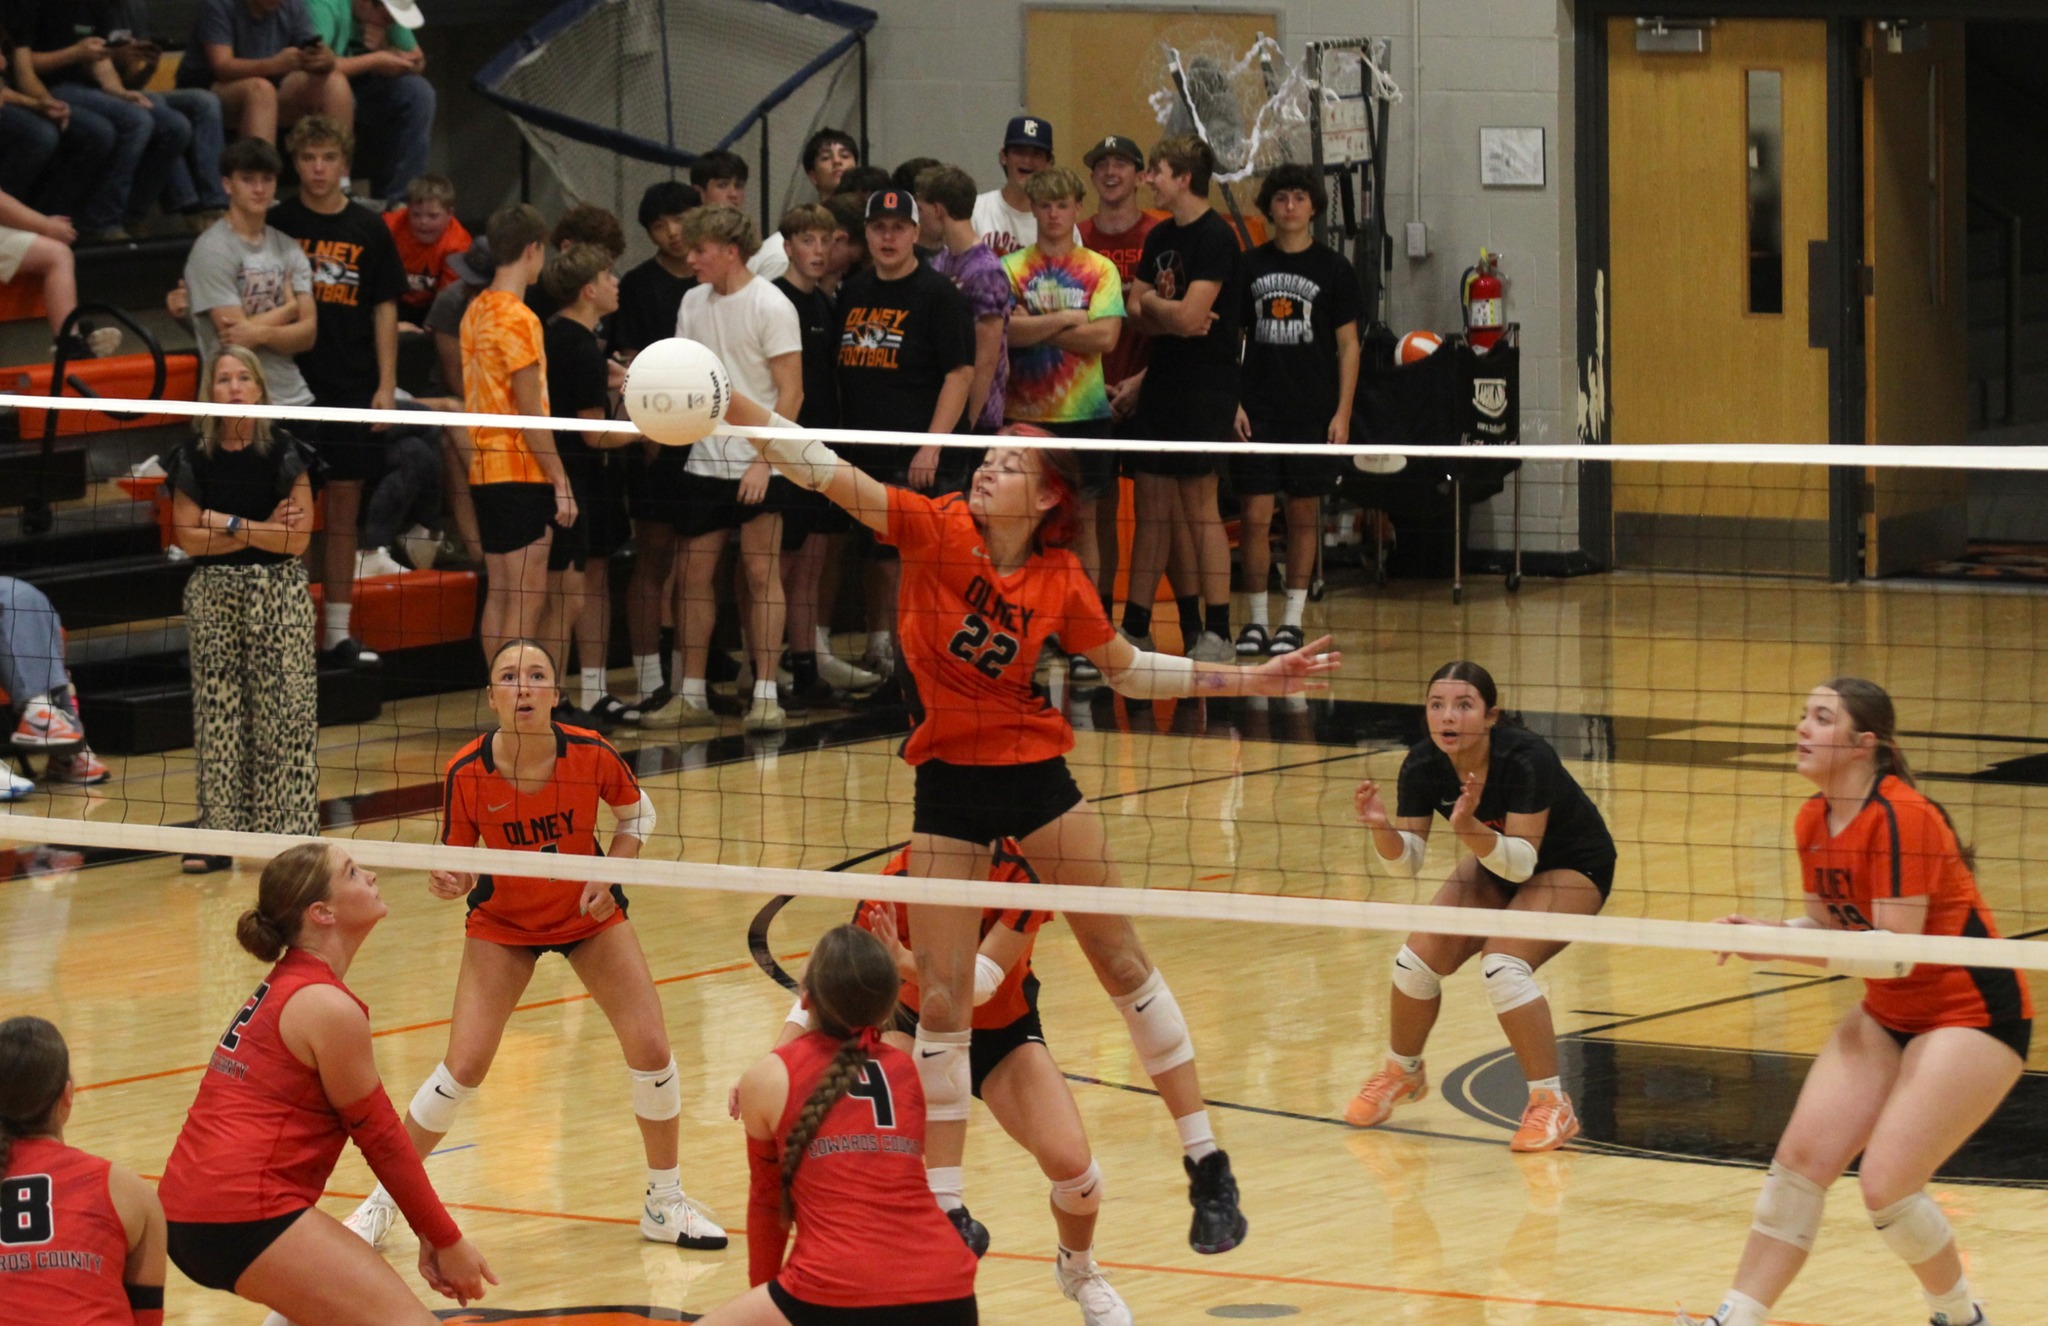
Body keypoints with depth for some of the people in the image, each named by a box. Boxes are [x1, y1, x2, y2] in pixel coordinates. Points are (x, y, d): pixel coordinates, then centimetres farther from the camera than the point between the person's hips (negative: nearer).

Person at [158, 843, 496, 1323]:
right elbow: (380, 1139, -4)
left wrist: (430, 1231, 18)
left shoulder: (284, 984, 18)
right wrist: (447, 1241, 5)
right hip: (243, 1215, -10)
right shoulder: (328, 1008, -10)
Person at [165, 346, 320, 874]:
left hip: (280, 594, -2)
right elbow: (188, 537, -3)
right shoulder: (193, 459, 3)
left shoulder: (286, 453, -2)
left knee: (284, 712, -3)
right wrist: (261, 531, -9)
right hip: (213, 596, 2)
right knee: (217, 713, 2)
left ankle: (291, 832, 0)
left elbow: (299, 536, -8)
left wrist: (231, 525, -13)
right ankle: (219, 835, 7)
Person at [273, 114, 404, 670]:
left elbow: (385, 310, 8)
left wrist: (386, 385, 1)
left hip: (352, 390, 2)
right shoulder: (277, 224, 1)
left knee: (343, 511, 6)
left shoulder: (369, 229, 7)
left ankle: (338, 633, 11)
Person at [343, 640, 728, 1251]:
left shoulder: (591, 755, -24)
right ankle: (383, 1200, 10)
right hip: (503, 923, -1)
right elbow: (454, 860, -12)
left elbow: (637, 813, -3)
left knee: (651, 1048, -9)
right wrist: (450, 882, -35)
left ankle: (665, 1204, 12)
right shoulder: (467, 773, -26)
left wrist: (609, 878, -17)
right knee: (463, 1067, -9)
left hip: (589, 911, 1)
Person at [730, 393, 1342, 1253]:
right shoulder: (935, 529, -11)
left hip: (1033, 771, 1)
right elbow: (821, 470, -21)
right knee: (941, 999, -2)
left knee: (1123, 963, 4)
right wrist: (726, 404, -33)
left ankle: (1208, 1170, 15)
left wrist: (1249, 681, 5)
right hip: (946, 782, -1)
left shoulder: (1061, 583, -6)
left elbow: (1128, 668, 10)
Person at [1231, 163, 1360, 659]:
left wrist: (1342, 413, -5)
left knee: (1304, 514, 4)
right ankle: (1254, 621, 5)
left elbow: (1348, 345, 3)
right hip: (1258, 410, 1)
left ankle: (1293, 621, 11)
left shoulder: (1334, 269, 3)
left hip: (1313, 412, -1)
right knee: (1255, 515, -3)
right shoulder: (1249, 266, 7)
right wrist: (1232, 404, 1)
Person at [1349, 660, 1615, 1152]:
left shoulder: (1527, 759, -35)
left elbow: (1521, 861, -34)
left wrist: (1468, 828, -50)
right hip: (1497, 861, 6)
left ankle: (1552, 1104, -14)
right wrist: (1382, 829, -36)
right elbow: (1407, 861, -16)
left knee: (1503, 965, -27)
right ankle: (1402, 1073, 23)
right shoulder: (1423, 766, -20)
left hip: (1571, 868, -6)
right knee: (1417, 960, -7)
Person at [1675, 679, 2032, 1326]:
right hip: (1889, 1014, 8)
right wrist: (1762, 934, -10)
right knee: (1801, 1156, -5)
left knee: (1885, 1187, -14)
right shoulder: (1813, 821, 2)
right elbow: (1829, 925, 10)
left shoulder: (1900, 817, -24)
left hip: (1972, 1013, -8)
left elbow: (1897, 953, -27)